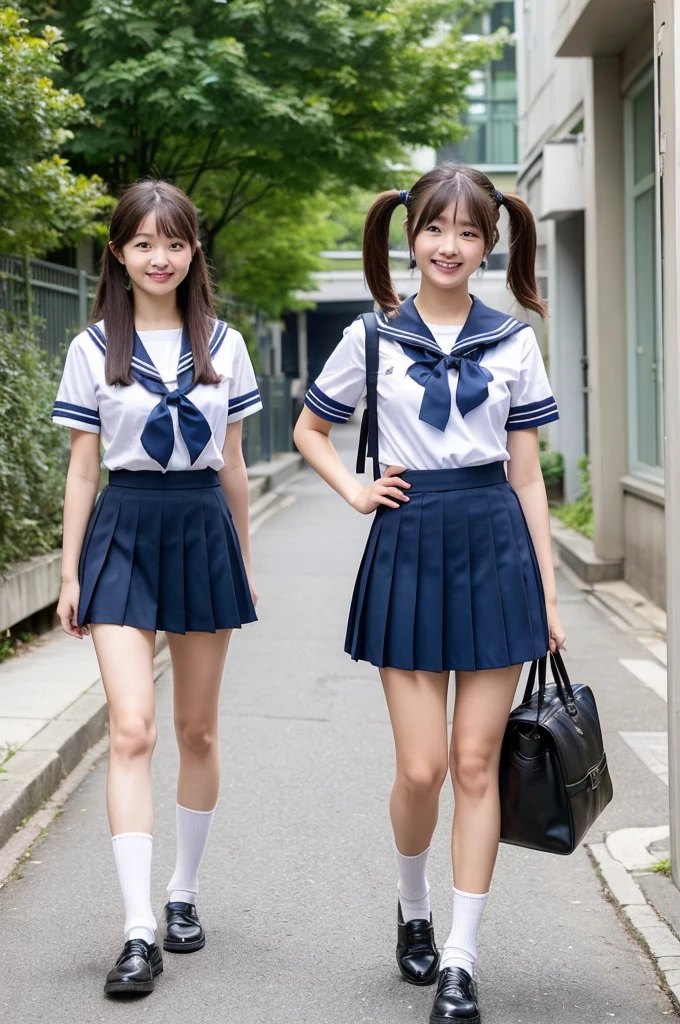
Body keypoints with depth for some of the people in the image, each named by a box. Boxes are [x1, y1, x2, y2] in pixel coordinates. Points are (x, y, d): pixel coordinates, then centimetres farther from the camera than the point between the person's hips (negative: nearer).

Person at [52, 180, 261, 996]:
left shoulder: (222, 345, 7)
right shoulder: (93, 349, 1)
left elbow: (232, 463, 12)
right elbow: (82, 470, 3)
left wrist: (244, 561, 15)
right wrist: (70, 572, 0)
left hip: (203, 528, 3)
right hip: (124, 530, -2)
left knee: (197, 731, 10)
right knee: (131, 730, -13)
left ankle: (184, 893, 26)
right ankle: (139, 930, -13)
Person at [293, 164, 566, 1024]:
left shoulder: (512, 343, 5)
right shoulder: (373, 338, 3)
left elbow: (527, 475, 7)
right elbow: (309, 429, 17)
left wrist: (548, 596, 5)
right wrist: (354, 490, 0)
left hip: (495, 547, 1)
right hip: (409, 546, -1)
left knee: (477, 762, 1)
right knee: (421, 767, -2)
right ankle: (413, 911, 28)